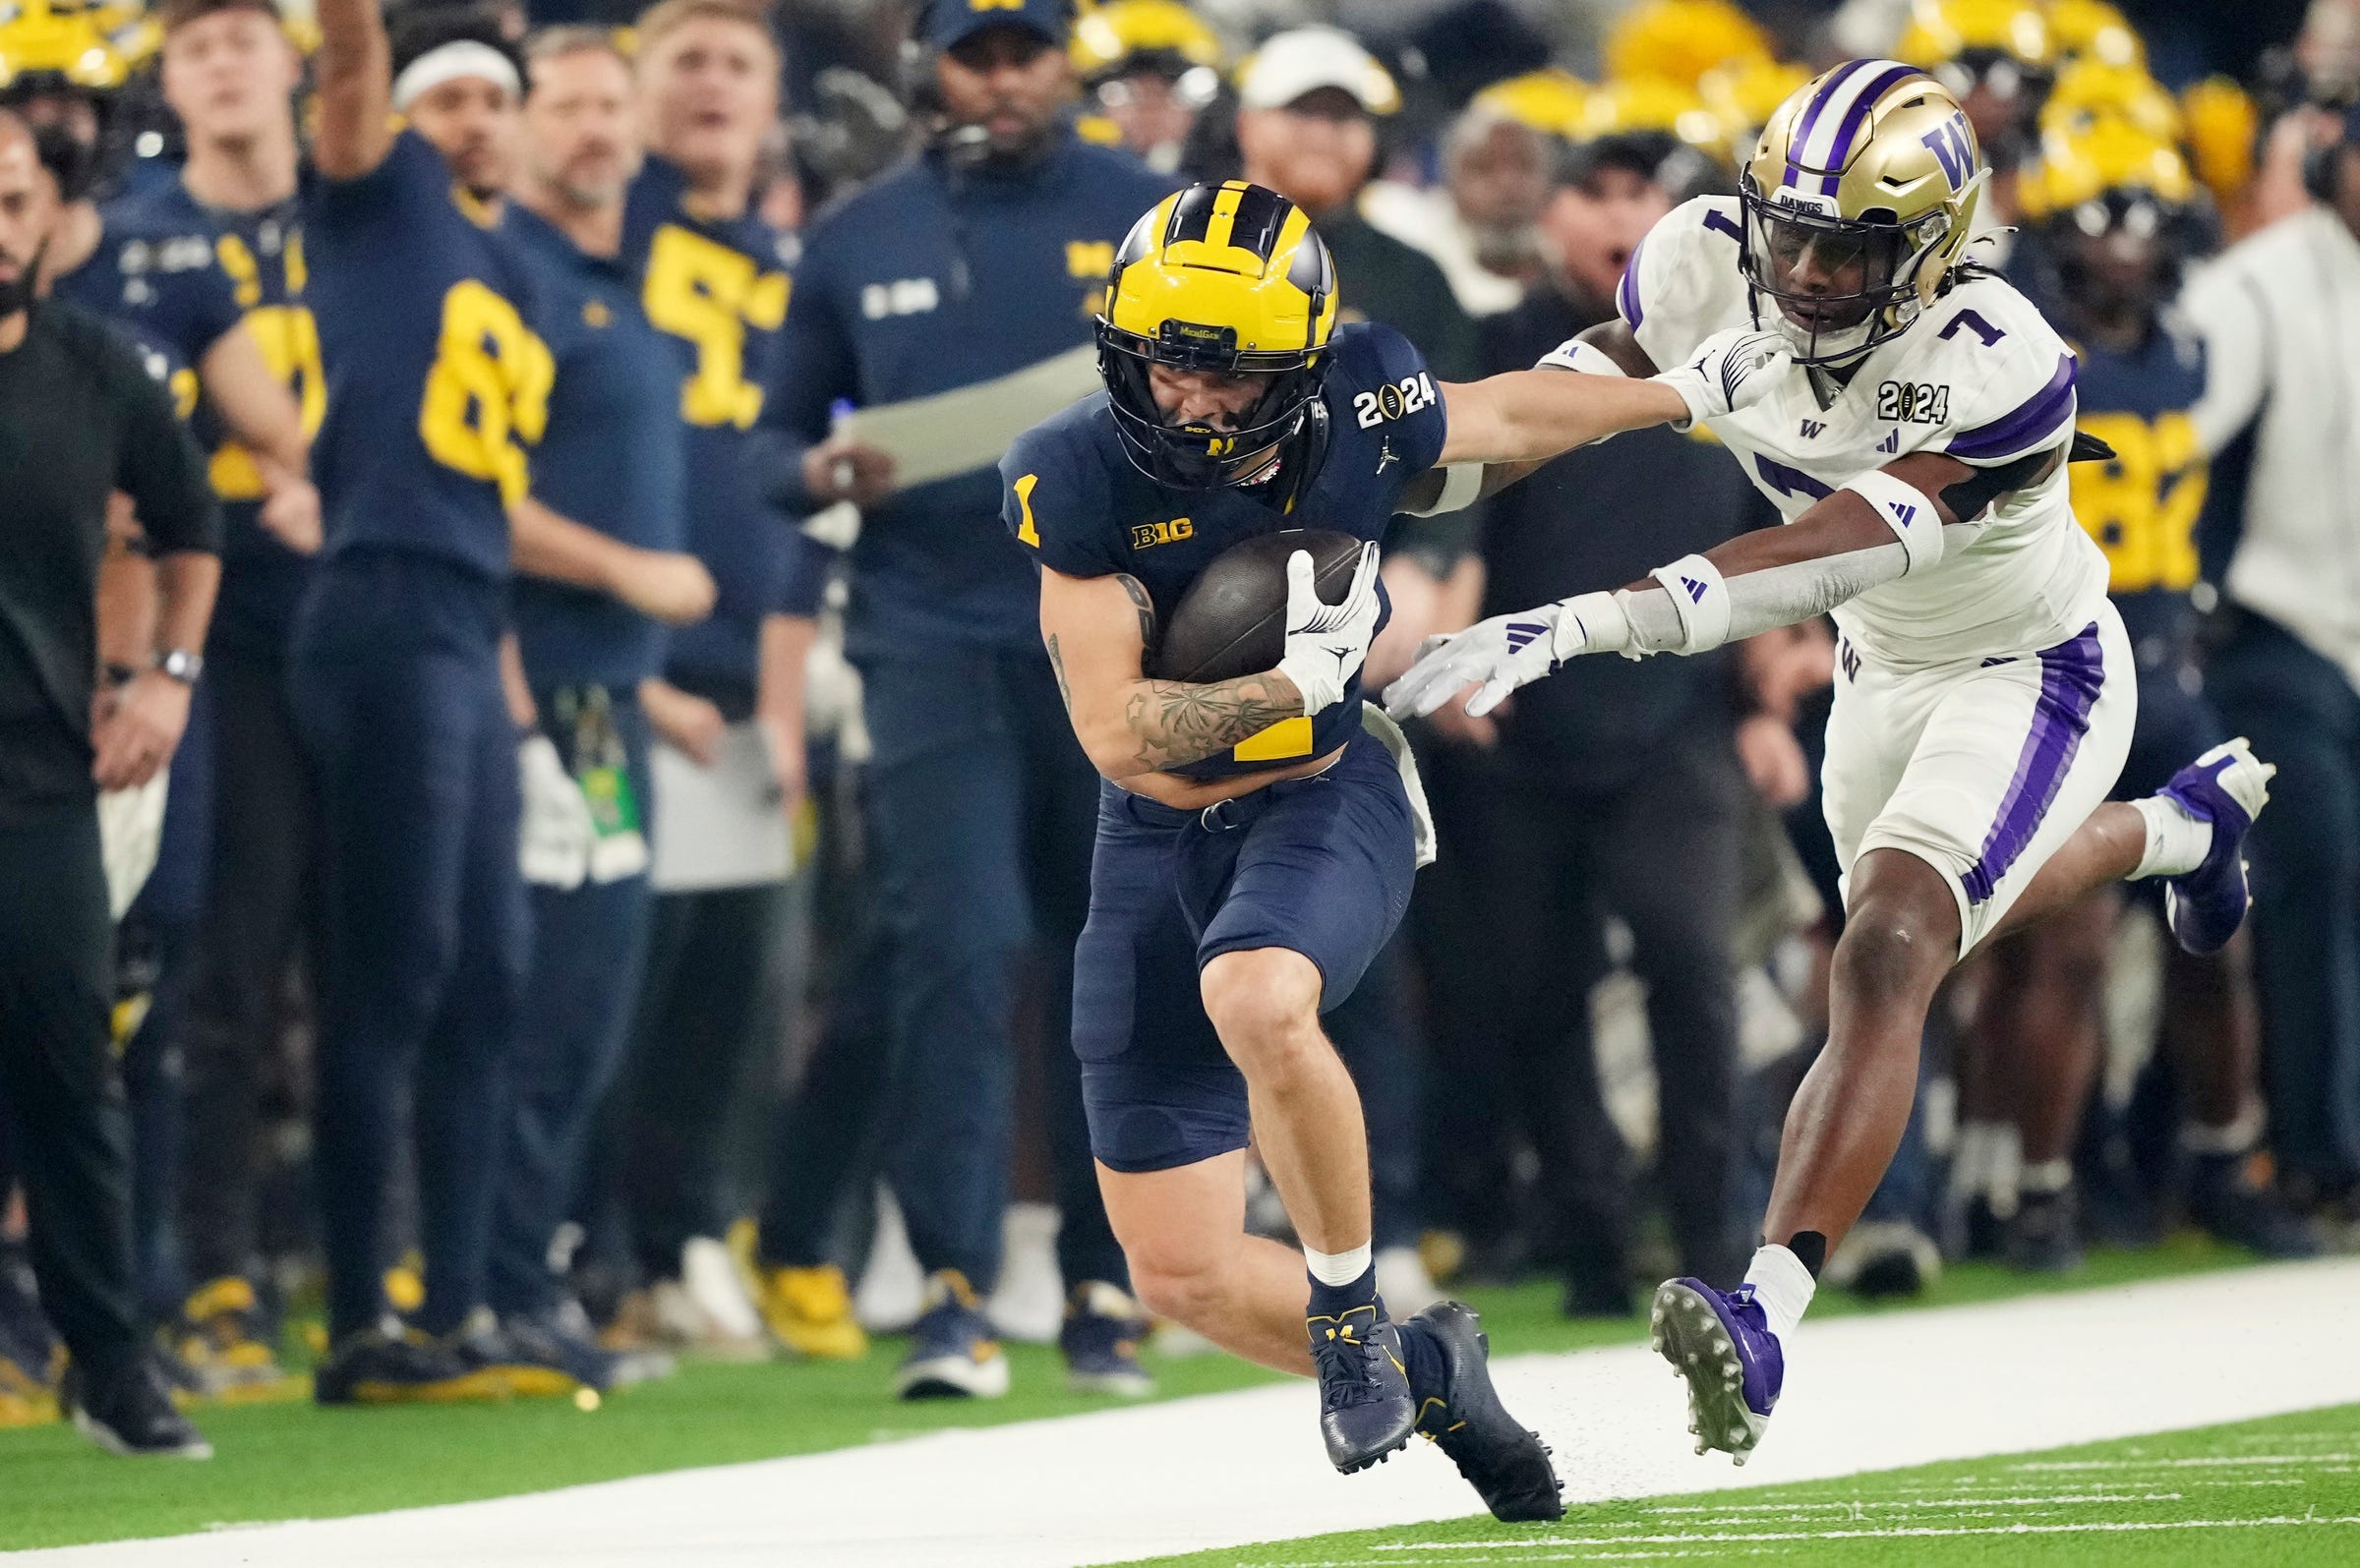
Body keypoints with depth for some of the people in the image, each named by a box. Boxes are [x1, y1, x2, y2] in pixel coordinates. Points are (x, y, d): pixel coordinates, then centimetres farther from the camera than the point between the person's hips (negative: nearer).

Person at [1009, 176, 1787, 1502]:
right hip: (1164, 835, 2)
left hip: (1331, 798, -2)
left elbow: (1506, 419, 13)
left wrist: (1697, 391, 22)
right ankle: (1426, 1378, 26)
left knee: (1255, 998, -38)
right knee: (1183, 1274, 0)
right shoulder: (1083, 482, -15)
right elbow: (1116, 734, -15)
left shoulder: (1356, 422, -11)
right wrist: (1293, 684, -25)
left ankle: (1348, 1299, -13)